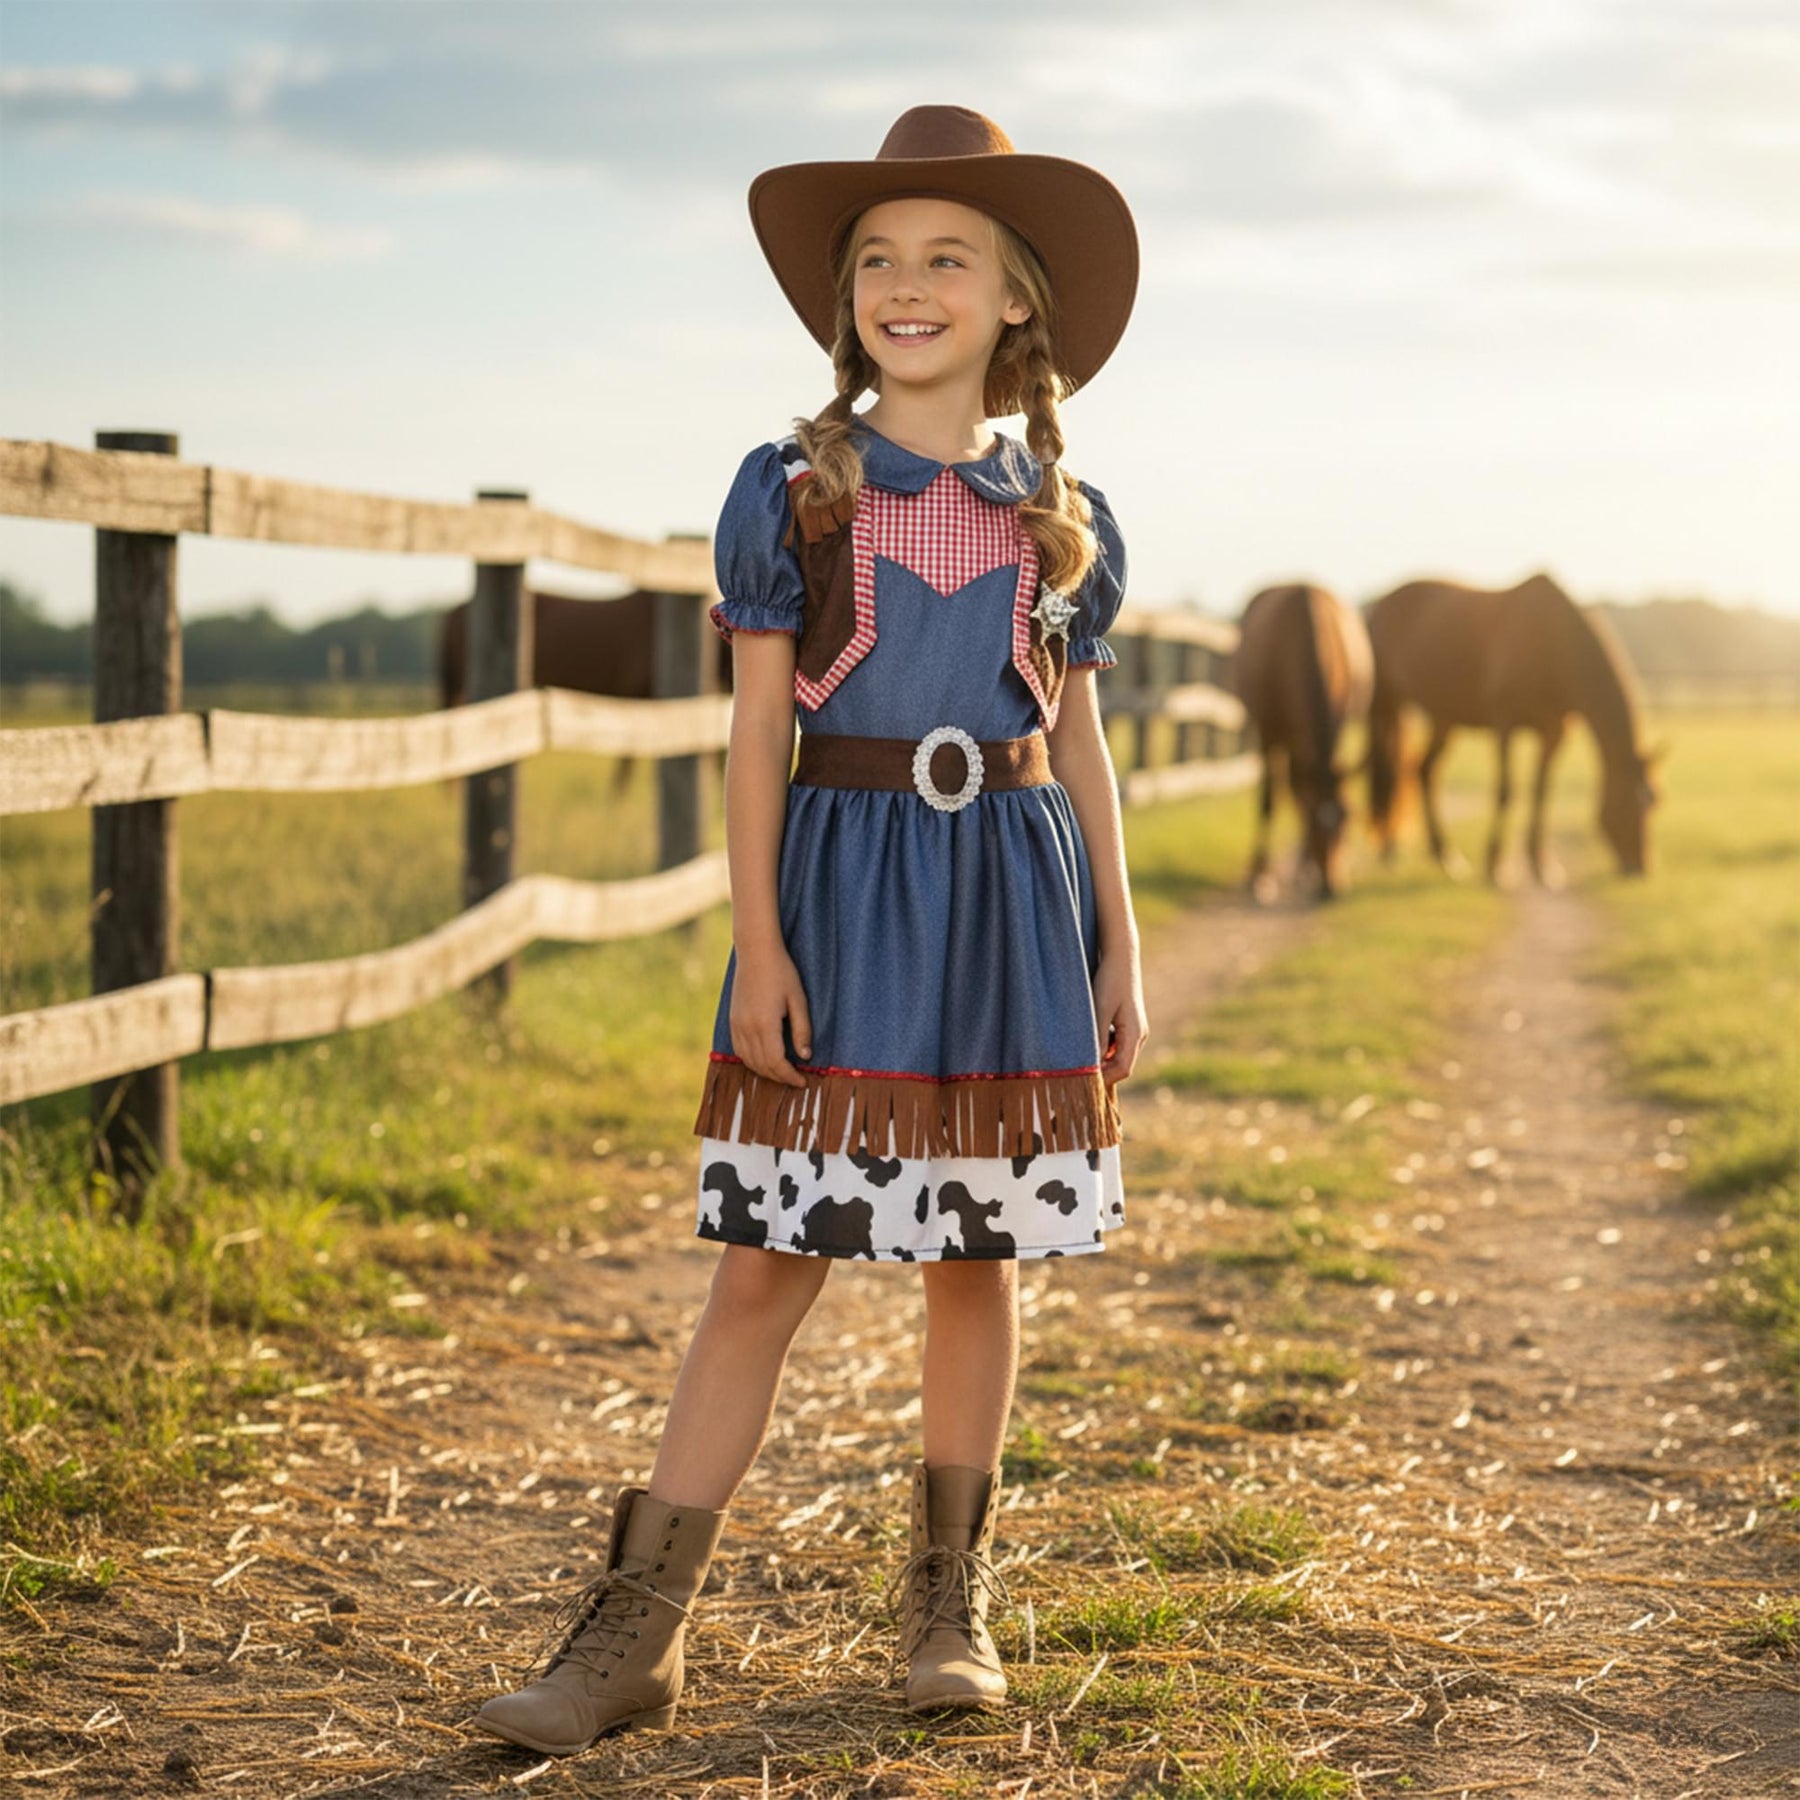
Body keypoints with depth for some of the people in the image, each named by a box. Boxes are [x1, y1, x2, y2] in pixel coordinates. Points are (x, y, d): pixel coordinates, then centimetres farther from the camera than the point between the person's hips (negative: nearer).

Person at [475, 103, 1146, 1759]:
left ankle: (952, 1594, 23)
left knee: (980, 1254, 8)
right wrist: (757, 940, -8)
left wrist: (1120, 950, 8)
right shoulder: (794, 490, 1)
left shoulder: (1062, 515, 7)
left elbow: (1081, 741, 11)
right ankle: (636, 1632, 0)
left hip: (1012, 892, 2)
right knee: (768, 1262, -4)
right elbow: (758, 728, -1)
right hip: (840, 886, -2)